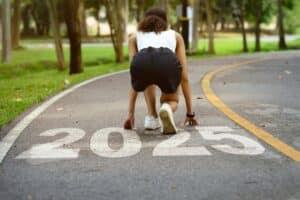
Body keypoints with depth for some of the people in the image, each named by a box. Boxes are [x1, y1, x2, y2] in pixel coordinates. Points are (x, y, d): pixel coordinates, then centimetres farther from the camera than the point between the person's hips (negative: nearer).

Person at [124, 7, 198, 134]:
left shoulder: (134, 38, 39)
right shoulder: (175, 36, 39)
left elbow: (135, 78, 38)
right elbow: (184, 76, 37)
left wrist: (130, 114, 42)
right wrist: (190, 113, 42)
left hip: (142, 63, 1)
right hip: (168, 64, -1)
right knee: (171, 101, 32)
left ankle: (152, 117, 24)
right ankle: (167, 109, -5)